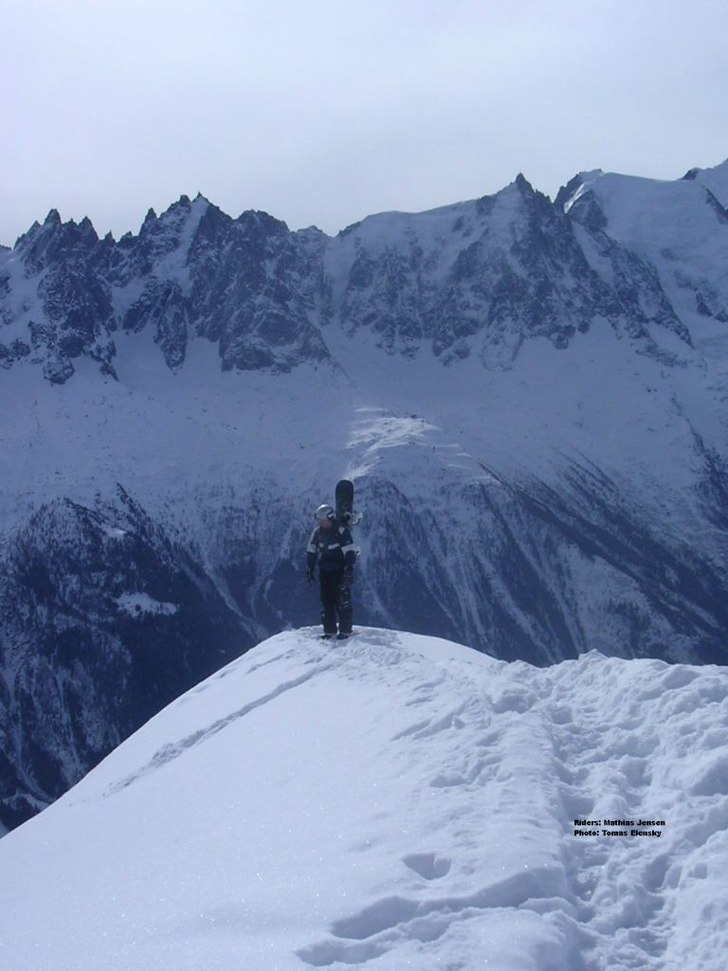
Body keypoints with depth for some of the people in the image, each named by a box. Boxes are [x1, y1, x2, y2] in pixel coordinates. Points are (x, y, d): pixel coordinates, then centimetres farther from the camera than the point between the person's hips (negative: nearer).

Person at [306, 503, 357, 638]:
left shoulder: (342, 531, -11)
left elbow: (349, 551, -13)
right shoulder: (317, 532, 6)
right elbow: (311, 551, 14)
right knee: (326, 601, 6)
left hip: (340, 571, -5)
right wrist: (309, 569, 10)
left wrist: (349, 571, -18)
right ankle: (329, 631, 12)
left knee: (343, 602, -6)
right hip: (325, 572, 5)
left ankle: (345, 630, 0)